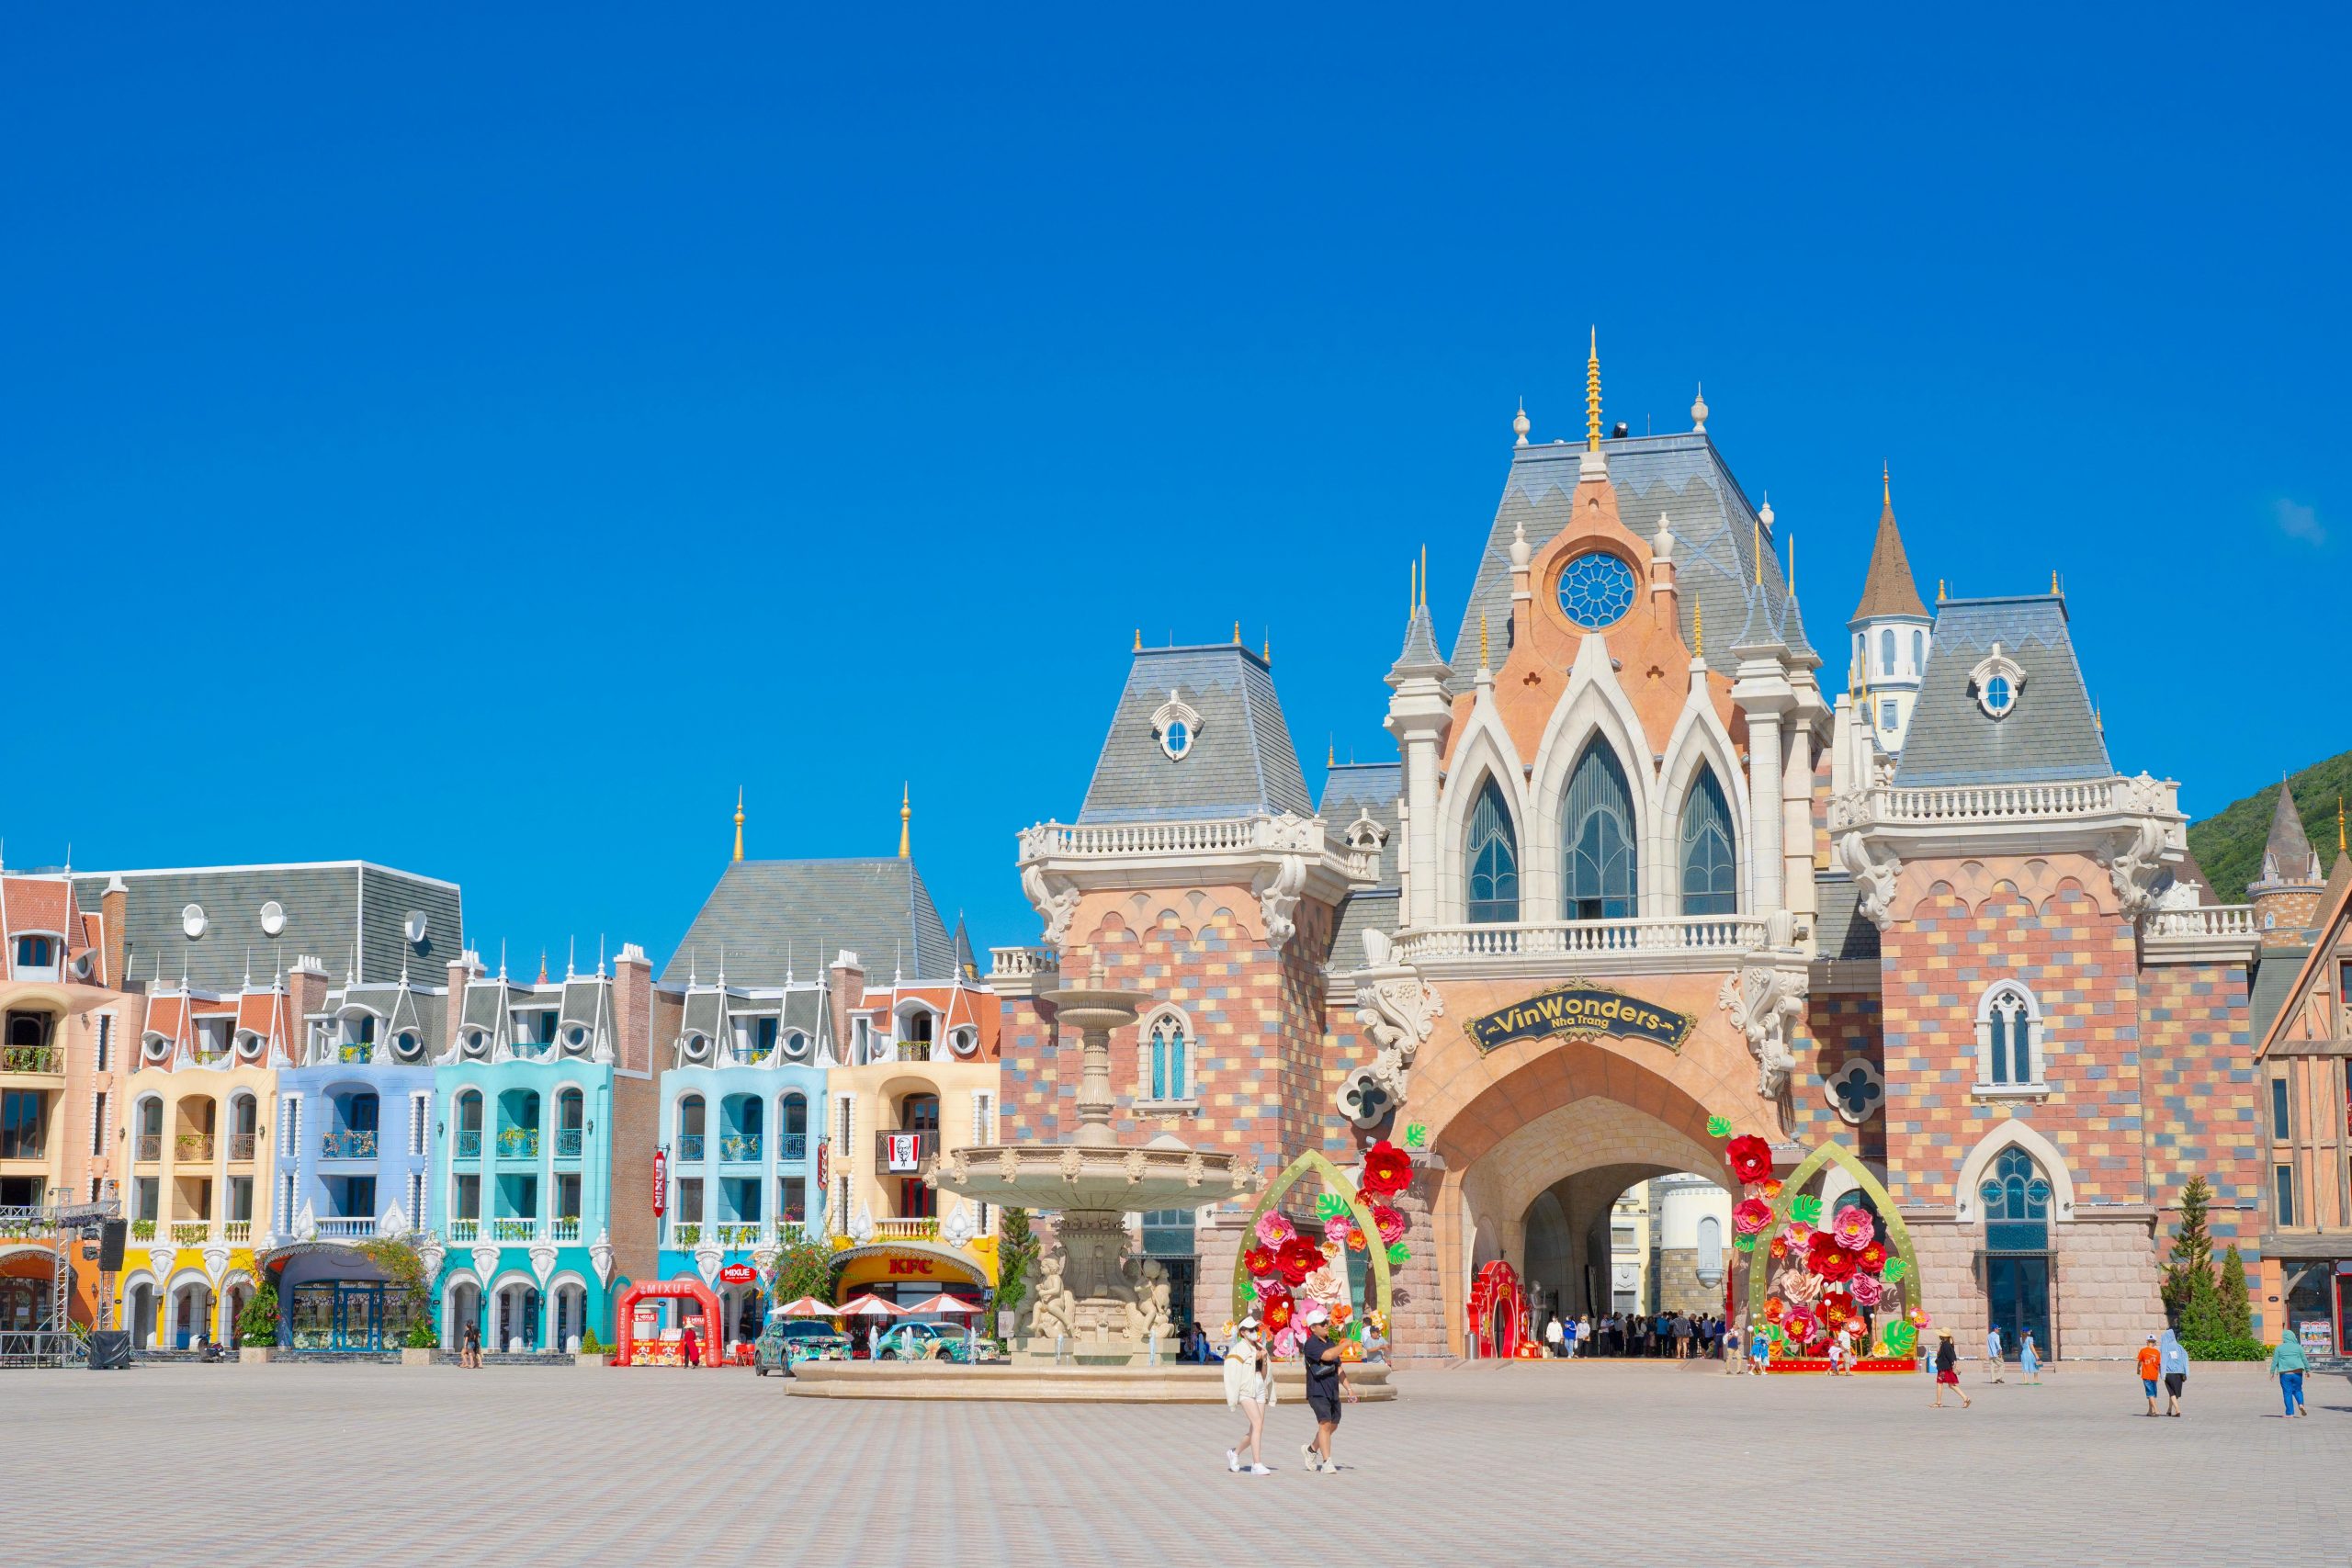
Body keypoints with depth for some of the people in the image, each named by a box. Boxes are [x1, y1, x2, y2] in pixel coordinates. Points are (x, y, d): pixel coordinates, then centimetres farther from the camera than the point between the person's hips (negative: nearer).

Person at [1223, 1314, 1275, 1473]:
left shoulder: (1260, 1348, 14)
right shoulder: (1238, 1350, -6)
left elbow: (1265, 1375, 15)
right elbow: (1231, 1374, -8)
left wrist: (1263, 1360, 0)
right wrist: (1231, 1397, -11)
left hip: (1260, 1391, 7)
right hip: (1245, 1391, -7)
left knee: (1257, 1430, 7)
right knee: (1257, 1423, -18)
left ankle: (1235, 1452, 30)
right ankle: (1257, 1464, -17)